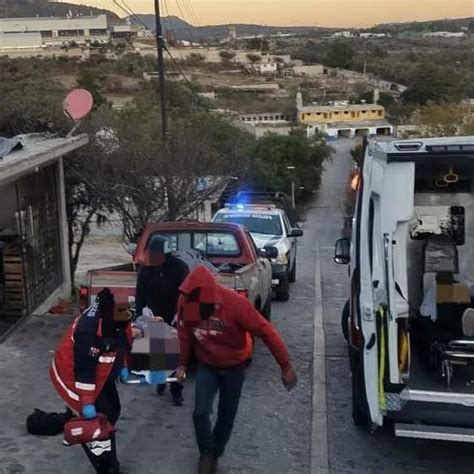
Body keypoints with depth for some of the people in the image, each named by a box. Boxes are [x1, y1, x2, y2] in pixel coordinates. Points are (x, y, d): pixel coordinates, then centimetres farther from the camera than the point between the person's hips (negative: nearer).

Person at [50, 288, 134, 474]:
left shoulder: (117, 317, -11)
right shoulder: (89, 330, -38)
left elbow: (121, 340, 10)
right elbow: (84, 369, -33)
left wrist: (122, 365, 12)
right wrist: (87, 402, -27)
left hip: (100, 371, 9)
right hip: (73, 373, -9)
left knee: (113, 410, 19)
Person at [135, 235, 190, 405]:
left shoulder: (180, 267, -12)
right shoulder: (145, 269, -3)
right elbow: (140, 295, -1)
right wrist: (140, 315, -12)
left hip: (175, 320, -3)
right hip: (154, 319, 3)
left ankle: (176, 390, 6)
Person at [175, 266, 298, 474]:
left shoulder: (235, 303, -33)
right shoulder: (185, 302, -22)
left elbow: (266, 331, -26)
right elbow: (185, 334, -4)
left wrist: (285, 365, -23)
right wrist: (183, 363, 4)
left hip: (234, 366, -2)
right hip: (206, 365, 2)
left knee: (226, 415, 11)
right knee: (200, 413, -7)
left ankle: (215, 454, 36)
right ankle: (206, 453, 21)